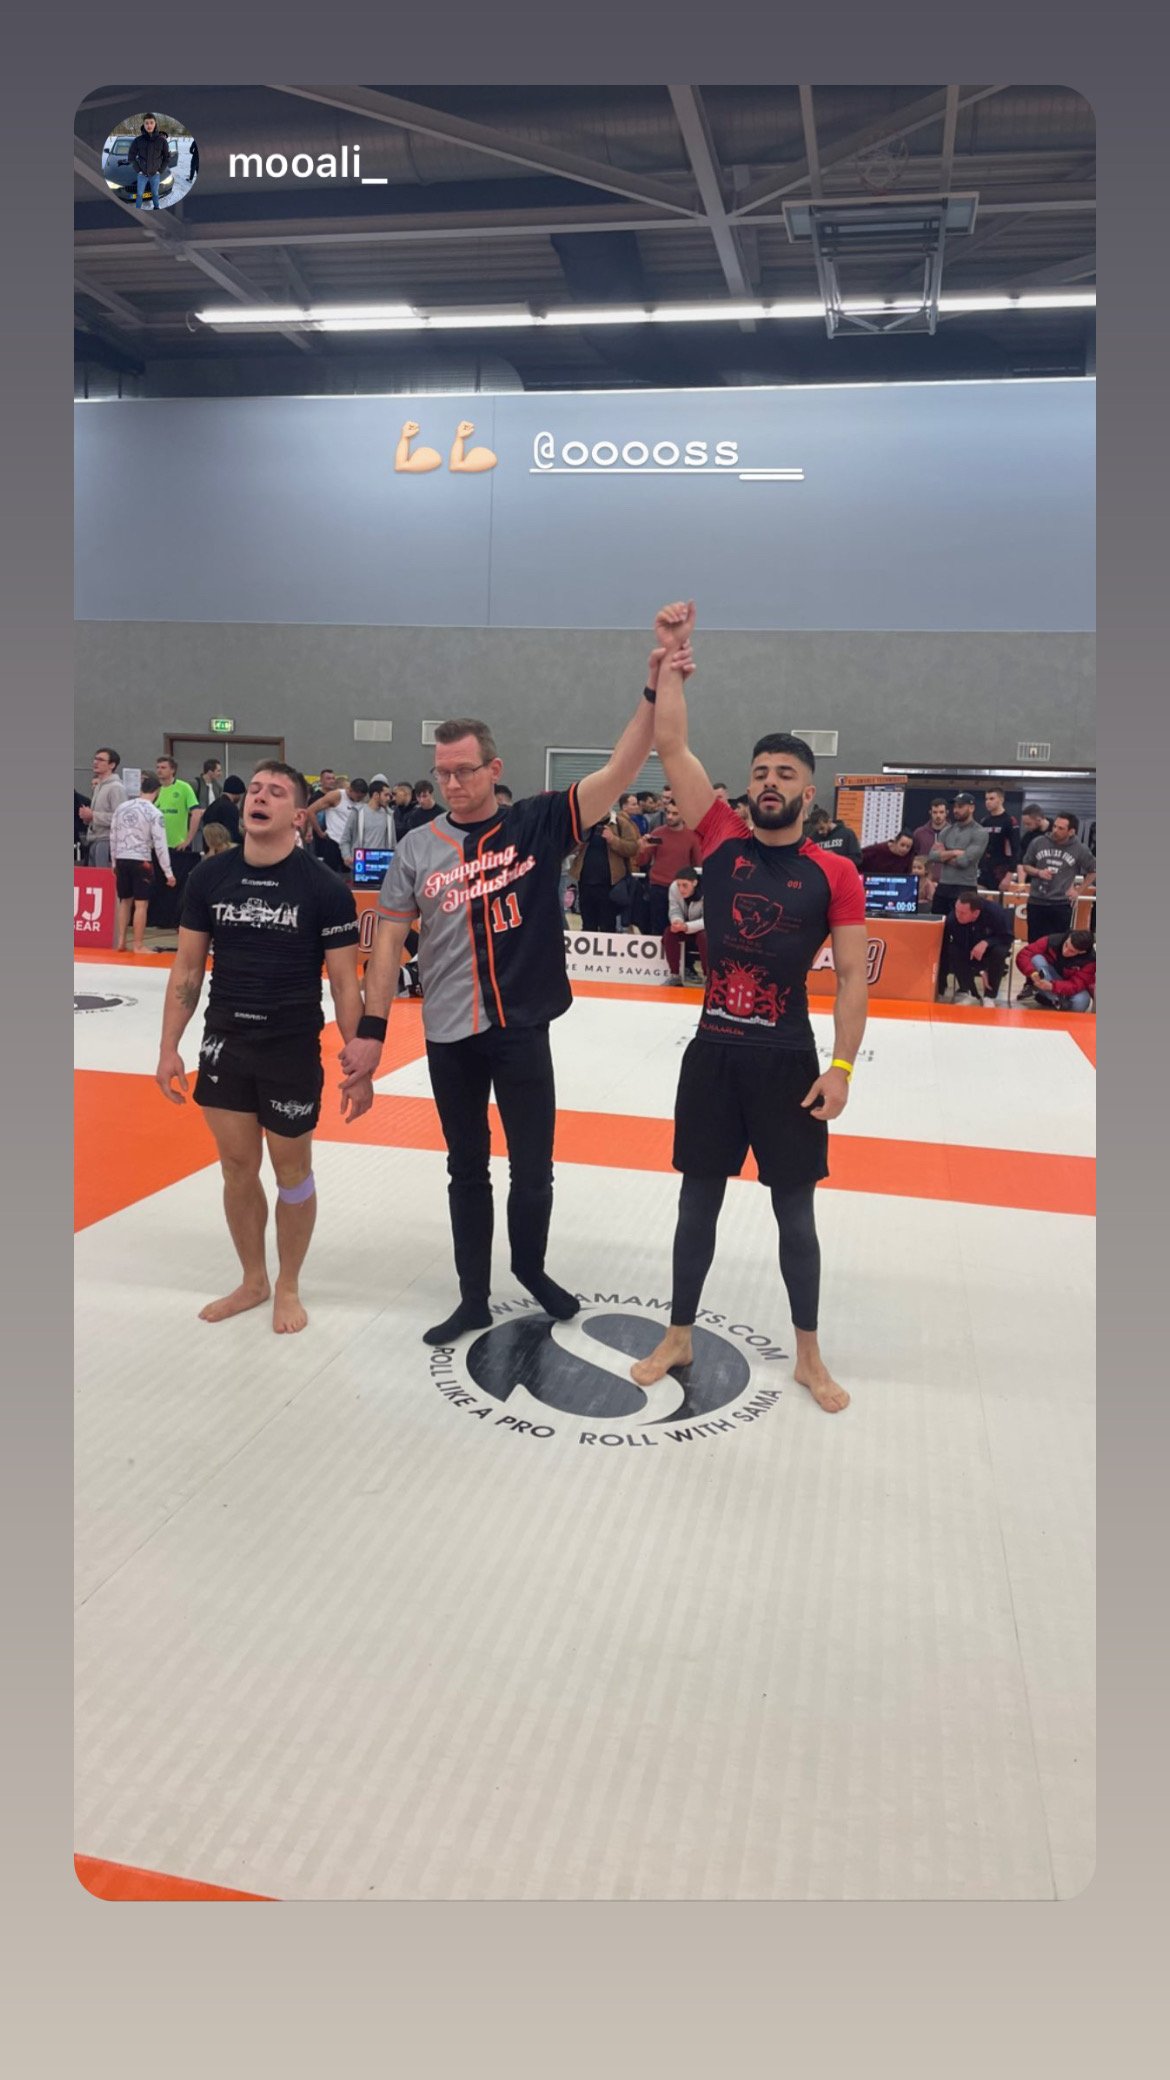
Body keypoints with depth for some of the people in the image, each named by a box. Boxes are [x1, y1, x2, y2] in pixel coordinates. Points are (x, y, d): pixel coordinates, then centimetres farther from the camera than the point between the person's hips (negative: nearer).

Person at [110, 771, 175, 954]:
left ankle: (120, 942, 19)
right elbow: (160, 844, -10)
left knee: (125, 901, 16)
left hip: (122, 860, 5)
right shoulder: (154, 813, -8)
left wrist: (114, 862, 22)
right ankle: (138, 946, 0)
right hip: (141, 861, -5)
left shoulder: (122, 807, 7)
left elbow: (113, 837, 11)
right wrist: (168, 872, -6)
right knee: (141, 904, -1)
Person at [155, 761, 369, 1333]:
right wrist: (169, 1048, 4)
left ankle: (288, 1287, 29)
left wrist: (359, 1065, -9)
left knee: (291, 1171, 9)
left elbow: (345, 984, -8)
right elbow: (188, 969, 6)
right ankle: (252, 1281, 33)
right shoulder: (209, 877, -1)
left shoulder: (324, 888, -11)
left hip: (293, 1050, -3)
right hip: (223, 1045, 3)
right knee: (237, 1167, 13)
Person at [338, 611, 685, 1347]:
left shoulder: (539, 825, -5)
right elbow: (391, 940, 2)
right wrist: (372, 1029, -3)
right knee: (468, 1171, 14)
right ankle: (475, 1298, 29)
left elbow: (620, 771, -14)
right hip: (449, 1035, 2)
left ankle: (531, 1267, 38)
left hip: (521, 1030, -1)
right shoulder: (418, 848, 0)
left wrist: (657, 685, -23)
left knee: (533, 1168, 10)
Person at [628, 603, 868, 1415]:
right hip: (713, 1051, 2)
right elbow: (671, 745, -3)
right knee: (698, 1201, 12)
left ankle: (809, 1356, 26)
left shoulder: (836, 874, -4)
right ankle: (679, 1338, 28)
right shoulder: (723, 842, 1)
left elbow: (853, 977, -5)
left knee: (795, 1211, 9)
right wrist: (672, 658, -5)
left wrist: (842, 1066, -13)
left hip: (788, 1059, -2)